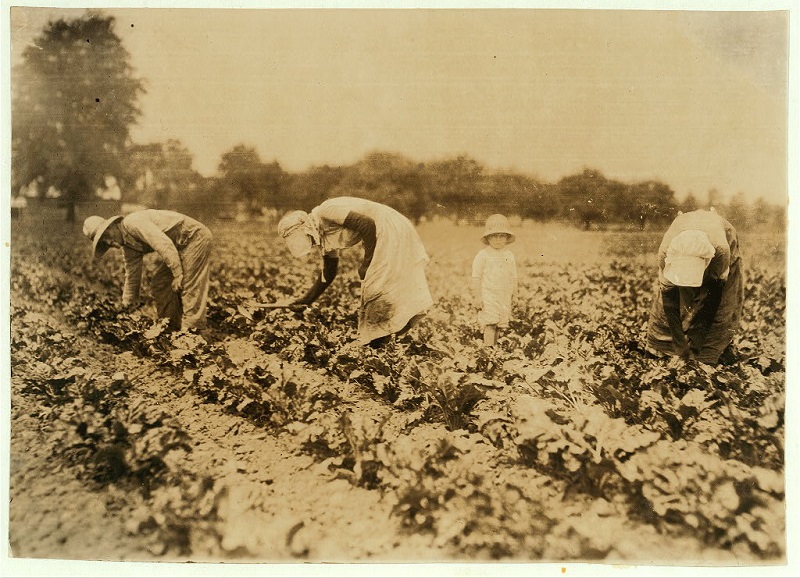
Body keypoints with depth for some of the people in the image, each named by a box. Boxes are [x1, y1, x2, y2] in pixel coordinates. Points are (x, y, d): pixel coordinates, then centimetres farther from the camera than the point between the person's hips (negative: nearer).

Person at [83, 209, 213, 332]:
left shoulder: (132, 223, -18)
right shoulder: (128, 246, 11)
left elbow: (164, 244, -27)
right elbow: (132, 275, 18)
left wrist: (177, 273, -25)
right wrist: (126, 306, 21)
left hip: (195, 237, -10)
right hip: (181, 245, 10)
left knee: (189, 286, -14)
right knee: (159, 283, 8)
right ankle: (171, 328, 14)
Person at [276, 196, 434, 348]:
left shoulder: (326, 212, -20)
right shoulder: (323, 238, 9)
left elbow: (368, 224, -26)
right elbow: (328, 274, 18)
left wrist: (367, 261, -19)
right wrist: (305, 300, 18)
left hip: (389, 227, -10)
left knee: (376, 283, -7)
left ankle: (376, 339, 1)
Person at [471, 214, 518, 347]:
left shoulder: (509, 255, 8)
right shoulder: (483, 255, -7)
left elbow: (513, 276, 16)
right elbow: (476, 277, -5)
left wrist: (512, 293, 15)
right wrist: (479, 296, -6)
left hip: (504, 297, 5)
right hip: (488, 297, -5)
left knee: (499, 325, 10)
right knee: (490, 324, -11)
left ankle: (494, 346, 21)